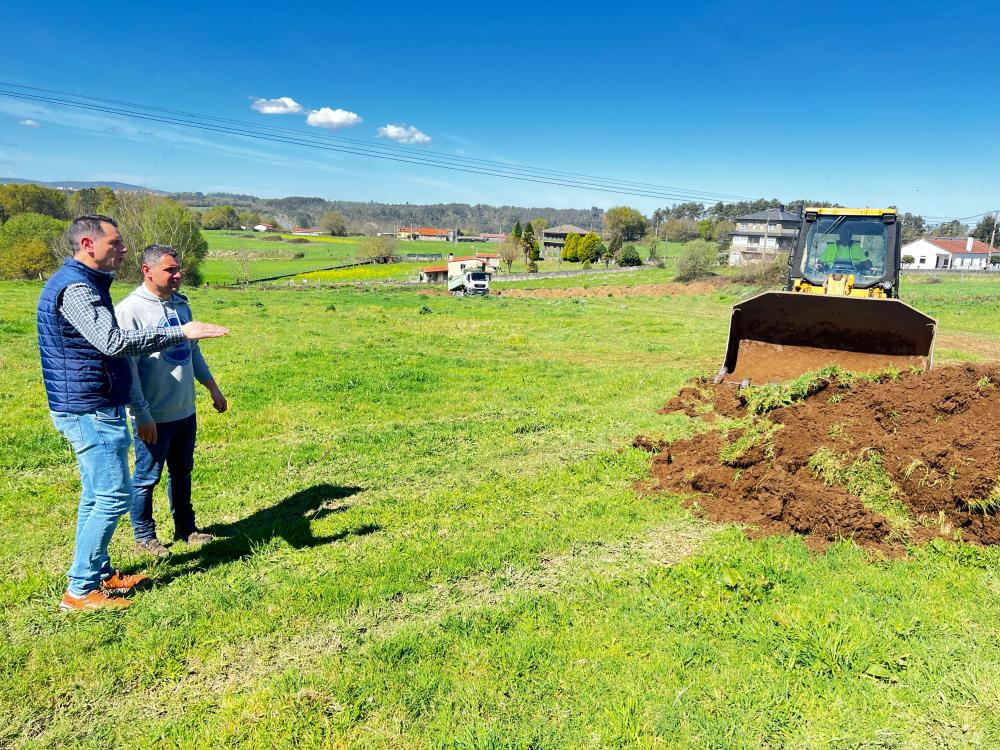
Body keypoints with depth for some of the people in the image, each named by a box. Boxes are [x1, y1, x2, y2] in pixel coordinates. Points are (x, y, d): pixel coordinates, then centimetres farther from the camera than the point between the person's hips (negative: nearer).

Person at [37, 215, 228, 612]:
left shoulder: (81, 282, 14)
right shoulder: (76, 288, -19)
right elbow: (115, 342, -31)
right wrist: (181, 332, -28)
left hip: (86, 410, 11)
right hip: (91, 411, -11)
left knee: (96, 495, 16)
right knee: (114, 496, -6)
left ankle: (100, 572, 28)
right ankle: (80, 590, 4)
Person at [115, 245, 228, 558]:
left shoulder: (180, 304, 8)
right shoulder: (130, 310, -16)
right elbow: (126, 366, -17)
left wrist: (213, 388, 18)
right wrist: (141, 414, -18)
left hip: (185, 411, 7)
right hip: (154, 417, -7)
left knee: (182, 473, 18)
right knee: (147, 478, 8)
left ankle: (186, 528, 33)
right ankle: (144, 538, 25)